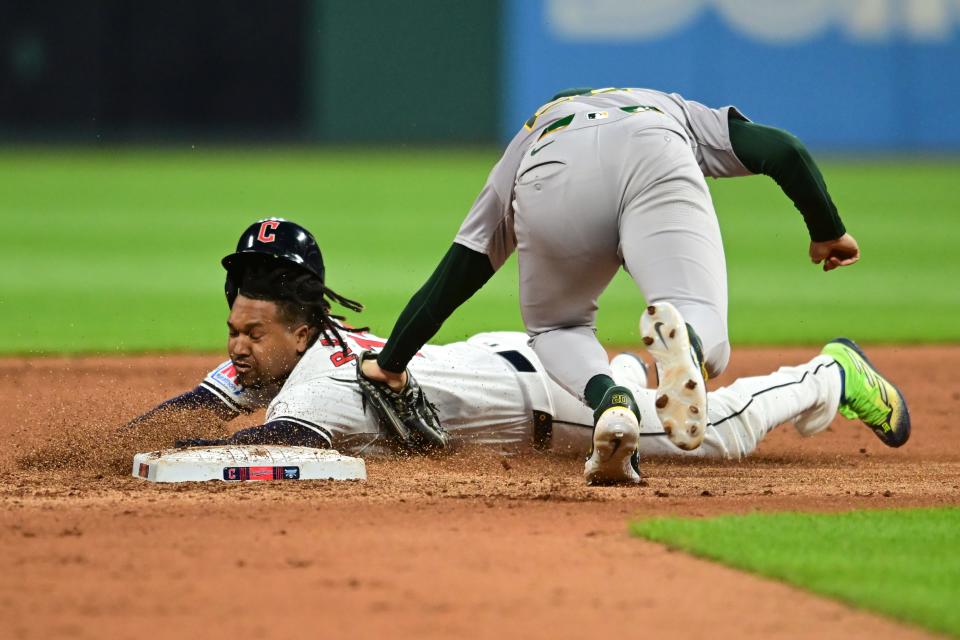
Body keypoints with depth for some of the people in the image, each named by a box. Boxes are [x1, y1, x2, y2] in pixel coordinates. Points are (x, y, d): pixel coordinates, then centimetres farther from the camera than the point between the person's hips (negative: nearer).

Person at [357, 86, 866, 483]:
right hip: (656, 157, -1)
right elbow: (784, 151, 29)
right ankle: (683, 339, -38)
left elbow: (451, 278, 39)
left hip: (551, 177, 1)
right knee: (708, 344, 0)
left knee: (555, 328, 25)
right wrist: (827, 232, 40)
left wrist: (390, 365, 45)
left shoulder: (521, 148, 44)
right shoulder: (674, 112, 45)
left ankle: (607, 398, -9)